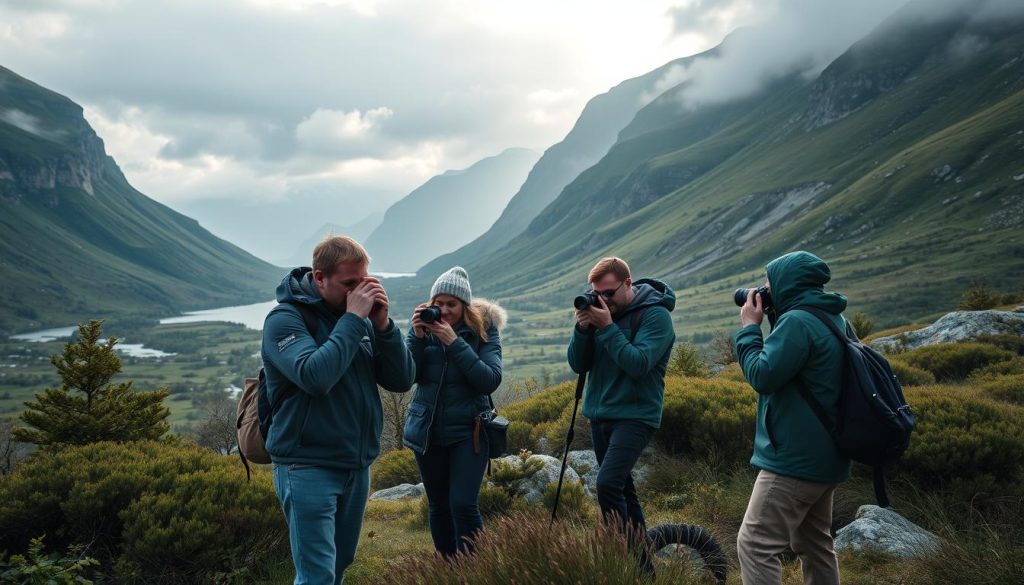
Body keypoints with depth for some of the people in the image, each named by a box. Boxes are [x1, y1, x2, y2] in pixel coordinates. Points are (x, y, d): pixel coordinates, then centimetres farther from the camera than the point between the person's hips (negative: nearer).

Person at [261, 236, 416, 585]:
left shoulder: (361, 320, 6)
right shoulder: (285, 318, -11)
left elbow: (402, 381, 2)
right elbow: (315, 377, -28)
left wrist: (382, 325, -11)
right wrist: (353, 319, -21)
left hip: (357, 466, 6)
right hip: (308, 468, -6)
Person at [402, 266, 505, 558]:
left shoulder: (484, 328, -6)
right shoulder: (424, 327, 1)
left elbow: (491, 380, -17)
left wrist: (454, 342, -23)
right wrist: (418, 336, -20)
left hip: (468, 430, -3)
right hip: (427, 429, 3)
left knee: (463, 504, -13)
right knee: (438, 507, 12)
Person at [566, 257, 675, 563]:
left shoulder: (655, 315, -10)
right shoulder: (599, 310, 7)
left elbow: (638, 364, -22)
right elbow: (579, 364, 4)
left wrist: (607, 328, -22)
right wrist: (583, 329, -12)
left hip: (635, 415, -7)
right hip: (600, 415, 7)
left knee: (608, 484, -22)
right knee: (622, 490, 12)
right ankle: (641, 564, 22)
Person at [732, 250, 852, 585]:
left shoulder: (797, 321, -17)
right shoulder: (833, 319, 13)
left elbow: (762, 375, -19)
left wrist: (749, 326, -6)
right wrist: (771, 322, 13)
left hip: (795, 458, -10)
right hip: (824, 456, 10)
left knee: (755, 544, -8)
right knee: (814, 544, 18)